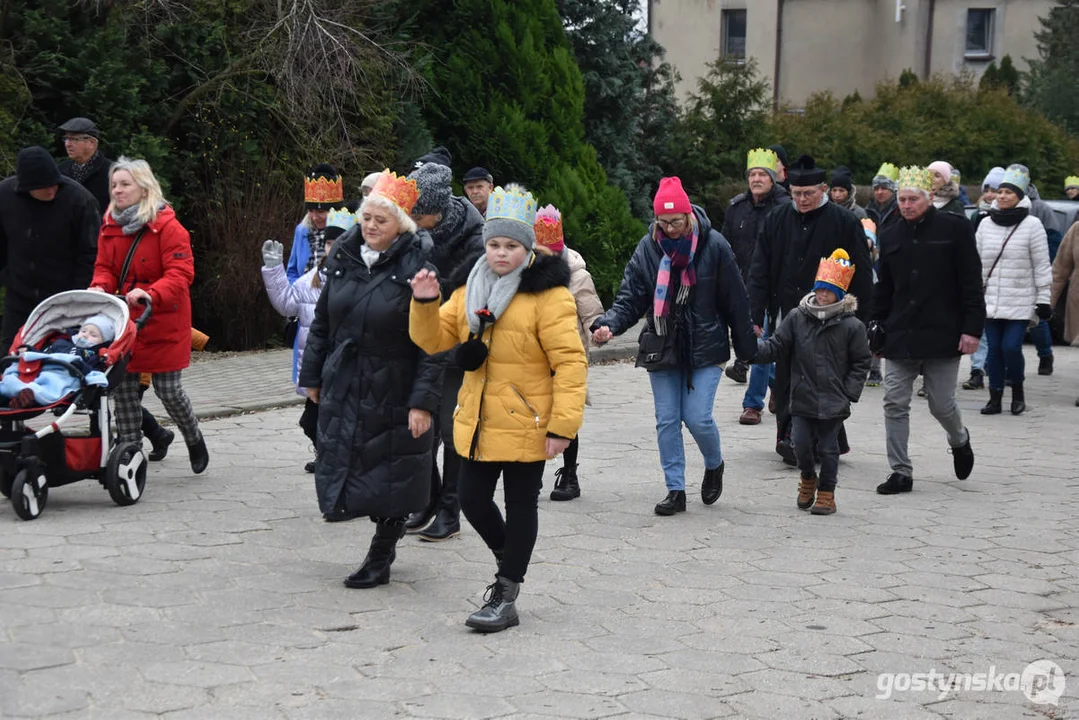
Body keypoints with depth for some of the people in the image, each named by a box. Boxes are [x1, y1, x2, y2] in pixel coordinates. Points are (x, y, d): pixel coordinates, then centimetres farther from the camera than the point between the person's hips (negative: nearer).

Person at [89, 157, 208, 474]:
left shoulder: (167, 226, -13)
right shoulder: (111, 225, 8)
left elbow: (181, 274, -18)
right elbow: (104, 267, 11)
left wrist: (150, 294, -33)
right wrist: (100, 287, -12)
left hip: (162, 323, -6)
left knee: (168, 389, -1)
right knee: (123, 388, 4)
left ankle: (195, 441, 27)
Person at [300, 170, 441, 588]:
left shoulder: (415, 267, -13)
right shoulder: (342, 258, 5)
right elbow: (322, 321, 15)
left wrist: (423, 400, -19)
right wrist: (312, 376, 15)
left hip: (392, 393, -6)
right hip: (342, 387, 6)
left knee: (390, 478, 3)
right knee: (343, 465, 10)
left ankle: (380, 561, 18)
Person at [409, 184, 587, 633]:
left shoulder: (547, 294, -13)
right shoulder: (471, 290, 8)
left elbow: (570, 361, -16)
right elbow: (434, 340, 8)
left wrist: (562, 425, -20)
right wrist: (425, 304, -12)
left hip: (525, 423, -6)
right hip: (479, 421, 6)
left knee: (520, 504, 5)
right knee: (472, 499, 11)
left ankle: (506, 596, 14)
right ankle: (509, 561, 36)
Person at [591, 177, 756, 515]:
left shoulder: (714, 245, -8)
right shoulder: (648, 248, -2)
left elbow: (735, 301, -1)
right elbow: (630, 297, -2)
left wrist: (747, 348, 3)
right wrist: (609, 324, -22)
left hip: (705, 348, -3)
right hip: (662, 348, 3)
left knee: (698, 417, -8)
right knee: (667, 420, 3)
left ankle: (714, 465, 23)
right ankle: (675, 489, 13)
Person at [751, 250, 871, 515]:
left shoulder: (851, 326, -5)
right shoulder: (797, 318, 0)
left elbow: (862, 362, 2)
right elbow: (776, 346, 3)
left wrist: (849, 392, -6)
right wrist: (753, 351, -15)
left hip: (833, 402, -2)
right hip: (802, 398, 2)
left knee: (828, 448, 4)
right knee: (802, 444, 1)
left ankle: (826, 493, 20)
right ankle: (808, 478, 30)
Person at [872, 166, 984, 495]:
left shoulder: (955, 228, -2)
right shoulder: (891, 237, 10)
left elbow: (971, 283, -5)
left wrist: (972, 328, -11)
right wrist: (877, 330, 12)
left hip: (942, 334, -4)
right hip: (900, 337, 4)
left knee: (942, 404, 3)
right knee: (895, 404, -2)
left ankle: (960, 441, 36)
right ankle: (901, 473, 5)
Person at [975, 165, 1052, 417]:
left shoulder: (1032, 225, -4)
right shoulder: (986, 224, 7)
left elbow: (1041, 266, -2)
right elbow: (978, 263, 13)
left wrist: (1043, 299, -4)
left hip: (1020, 301, -4)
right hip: (991, 300, 4)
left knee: (1011, 347, -10)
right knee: (994, 348, 4)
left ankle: (1017, 392, 13)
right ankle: (995, 397, 13)